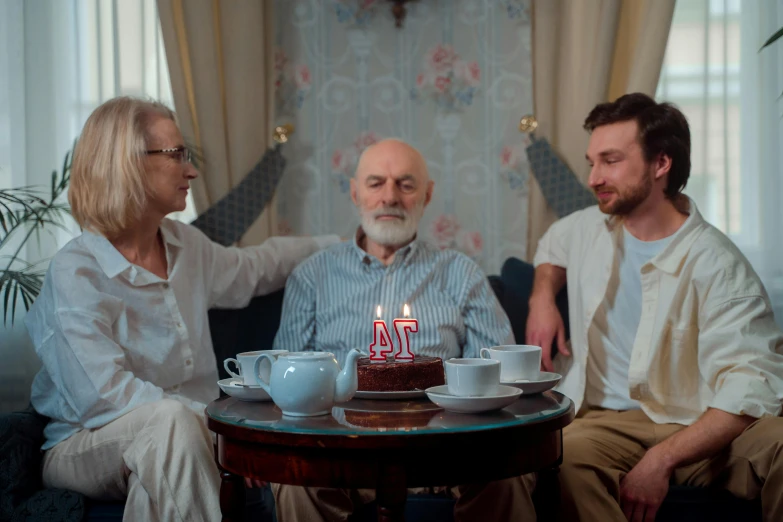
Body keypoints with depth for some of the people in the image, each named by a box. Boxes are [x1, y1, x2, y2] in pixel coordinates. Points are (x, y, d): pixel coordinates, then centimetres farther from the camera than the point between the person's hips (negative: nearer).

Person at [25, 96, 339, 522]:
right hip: (85, 447, -6)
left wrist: (338, 245, 36)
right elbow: (107, 396, -25)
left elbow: (251, 269, 30)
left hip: (184, 434, 7)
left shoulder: (185, 245, 7)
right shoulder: (75, 274, -16)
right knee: (171, 421, -38)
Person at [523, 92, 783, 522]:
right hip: (607, 419, 3)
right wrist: (542, 298, 14)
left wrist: (661, 460, -29)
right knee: (568, 453, -36)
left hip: (698, 429, -2)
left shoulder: (717, 266, -11)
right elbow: (551, 247, 36)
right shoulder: (588, 228, 10)